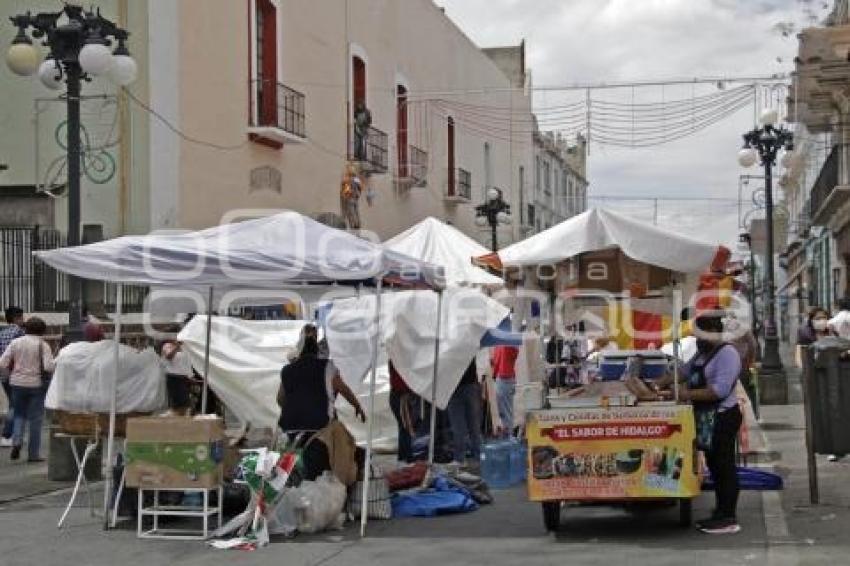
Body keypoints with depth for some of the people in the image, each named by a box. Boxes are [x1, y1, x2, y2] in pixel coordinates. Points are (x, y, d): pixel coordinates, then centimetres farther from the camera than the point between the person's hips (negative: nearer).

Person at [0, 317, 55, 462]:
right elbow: (49, 367, -18)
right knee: (35, 418, 5)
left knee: (19, 414, 19)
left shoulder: (16, 342, 0)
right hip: (36, 384, -3)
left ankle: (17, 440, -5)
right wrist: (56, 362, 3)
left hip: (17, 383, 3)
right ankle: (34, 454, 7)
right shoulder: (43, 345, -8)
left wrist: (15, 367, 14)